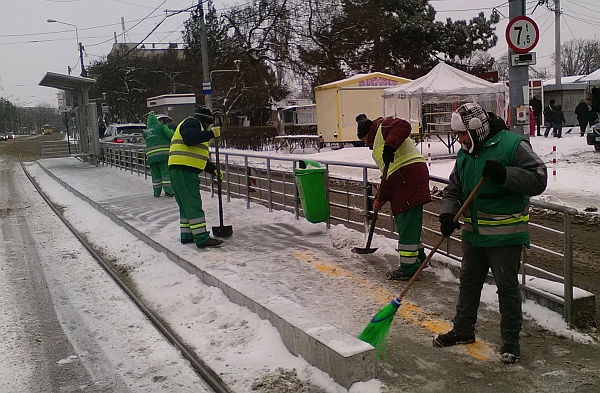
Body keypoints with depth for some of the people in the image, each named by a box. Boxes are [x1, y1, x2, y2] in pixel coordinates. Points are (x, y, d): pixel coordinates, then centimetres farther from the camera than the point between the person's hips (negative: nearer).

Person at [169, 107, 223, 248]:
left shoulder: (197, 127, 31)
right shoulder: (191, 123, -1)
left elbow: (201, 158, 29)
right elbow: (190, 139, -24)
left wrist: (214, 170, 21)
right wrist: (210, 134, -21)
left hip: (186, 171, 11)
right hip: (183, 169, -11)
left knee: (186, 205, 14)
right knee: (193, 204, -13)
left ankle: (186, 235, 19)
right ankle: (202, 238, -14)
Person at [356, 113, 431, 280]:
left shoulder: (382, 126, 5)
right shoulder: (377, 143, 32)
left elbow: (403, 126, -18)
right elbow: (389, 176, 29)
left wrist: (390, 146, -29)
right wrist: (381, 199, 25)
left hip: (409, 173, -11)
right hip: (402, 180, 11)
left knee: (407, 224, -8)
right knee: (402, 221, 19)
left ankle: (409, 268, -4)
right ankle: (419, 257, 30)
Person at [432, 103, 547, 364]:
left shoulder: (513, 145, -13)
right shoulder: (465, 152, 9)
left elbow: (538, 180, -18)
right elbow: (453, 189, 11)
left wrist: (504, 174, -30)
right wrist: (448, 213, -7)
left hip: (505, 234, -7)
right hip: (473, 232, 7)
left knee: (507, 286, 2)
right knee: (469, 282, 17)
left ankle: (511, 340, 17)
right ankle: (463, 330, 32)